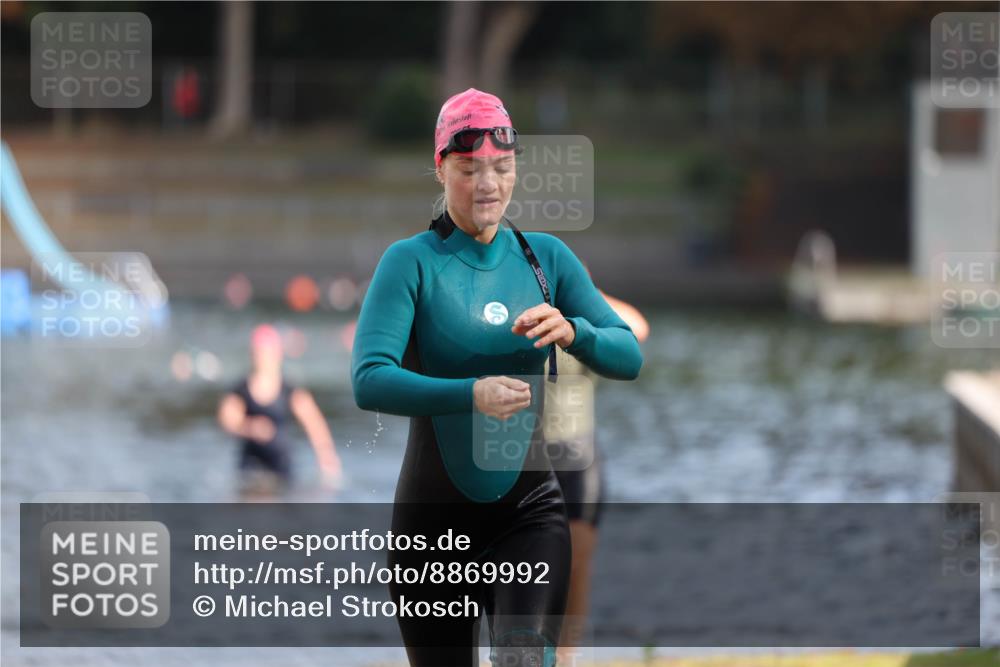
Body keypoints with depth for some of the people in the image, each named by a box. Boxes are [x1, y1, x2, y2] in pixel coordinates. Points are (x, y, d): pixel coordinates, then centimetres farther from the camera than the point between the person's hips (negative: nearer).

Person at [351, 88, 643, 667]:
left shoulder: (546, 256, 6)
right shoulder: (412, 261, -6)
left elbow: (629, 356, 2)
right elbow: (369, 380, -19)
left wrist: (572, 331, -20)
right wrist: (472, 394, -34)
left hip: (529, 507, 1)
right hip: (434, 513, -1)